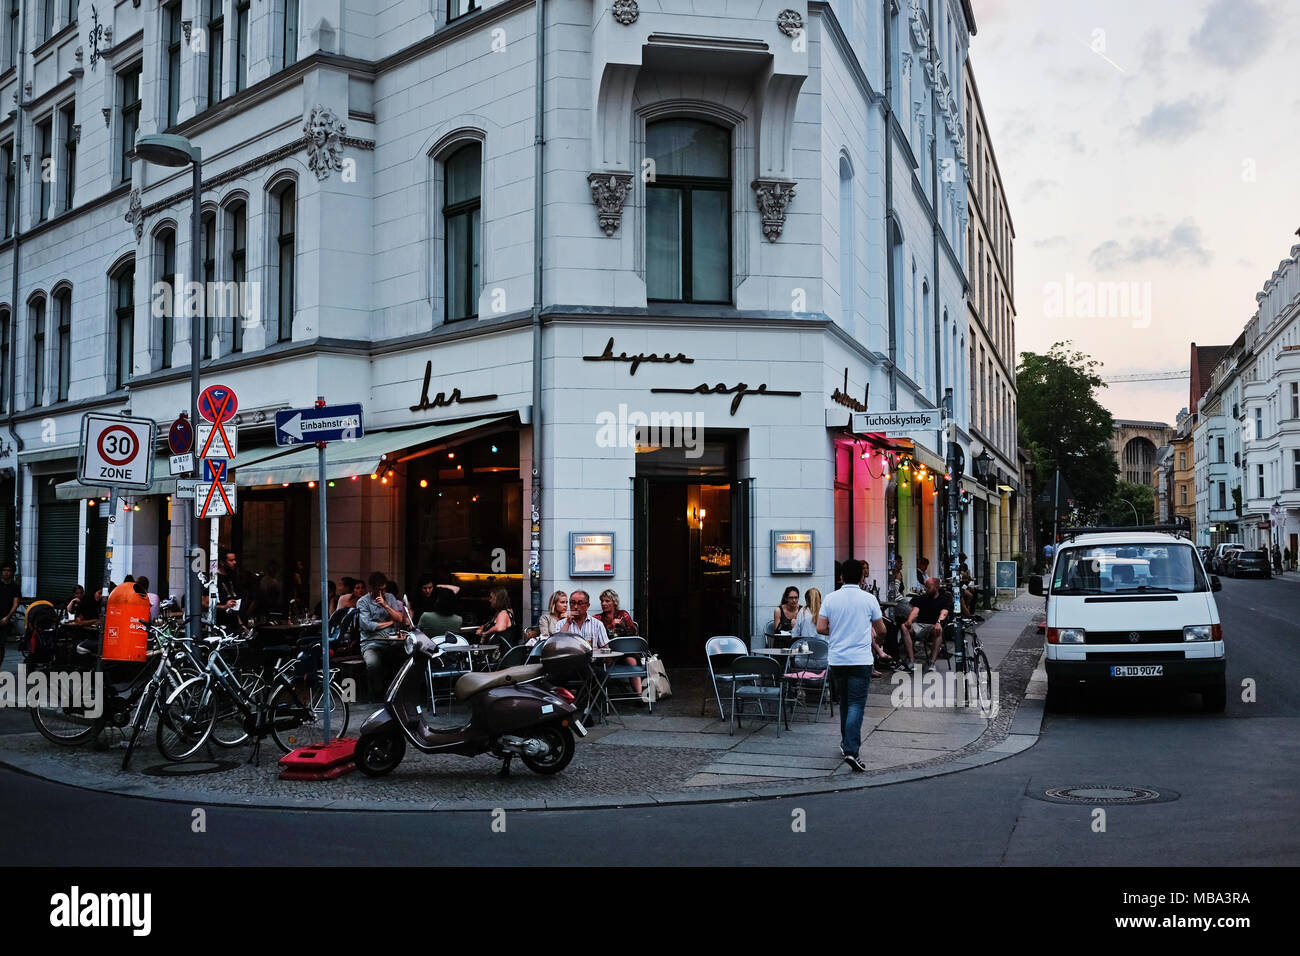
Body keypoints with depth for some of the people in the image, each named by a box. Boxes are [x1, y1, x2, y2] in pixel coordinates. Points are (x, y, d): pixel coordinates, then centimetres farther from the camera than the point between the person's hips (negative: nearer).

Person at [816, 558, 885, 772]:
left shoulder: (830, 599, 1)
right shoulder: (869, 599, -3)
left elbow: (820, 628, -3)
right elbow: (881, 630, 5)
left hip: (836, 659, 3)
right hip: (861, 659, -3)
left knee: (845, 701, 19)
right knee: (856, 704, -5)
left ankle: (846, 743, 29)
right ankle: (851, 750, -18)